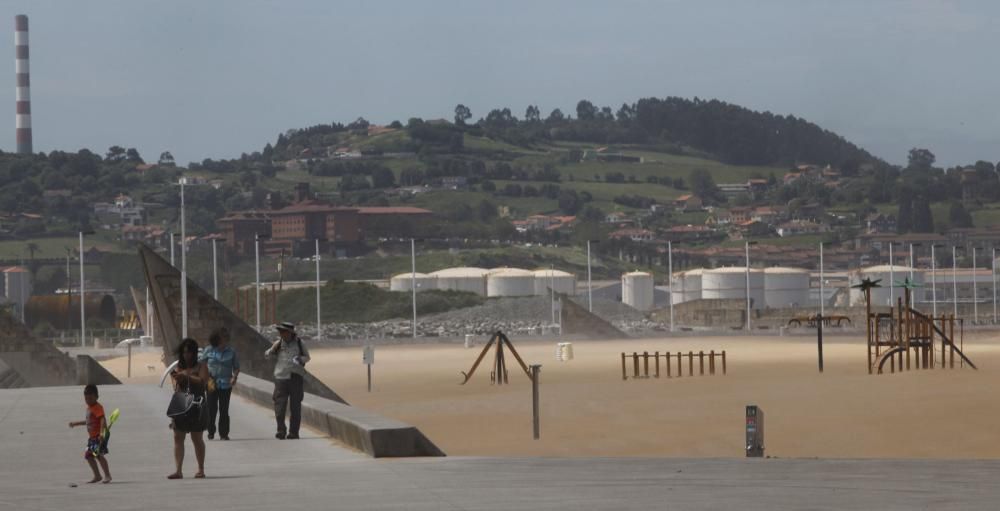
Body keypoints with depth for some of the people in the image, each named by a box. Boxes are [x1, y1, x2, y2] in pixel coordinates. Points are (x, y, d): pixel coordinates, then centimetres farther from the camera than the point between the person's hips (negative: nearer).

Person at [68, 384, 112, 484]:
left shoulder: (98, 408, -15)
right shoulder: (89, 408, 16)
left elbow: (103, 420, -28)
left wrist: (102, 433, -39)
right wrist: (76, 423, 37)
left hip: (99, 436, -10)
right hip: (92, 437, 10)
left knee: (99, 454, -19)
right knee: (88, 455, 12)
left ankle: (107, 475, -14)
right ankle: (97, 476, 20)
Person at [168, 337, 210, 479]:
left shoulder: (201, 367, 4)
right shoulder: (179, 368, 12)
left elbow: (202, 381, -12)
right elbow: (176, 388, 7)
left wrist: (186, 376, -17)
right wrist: (177, 379, -13)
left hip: (196, 405, -3)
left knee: (196, 438, 2)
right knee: (178, 437, -4)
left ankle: (201, 469, 13)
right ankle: (178, 470, -6)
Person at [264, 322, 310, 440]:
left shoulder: (299, 343, 4)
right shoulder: (278, 344, 6)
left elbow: (307, 357, 12)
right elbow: (267, 355, 9)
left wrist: (300, 359, -10)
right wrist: (273, 349, -11)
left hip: (296, 377, -1)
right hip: (281, 377, 1)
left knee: (295, 406, 3)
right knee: (279, 404, -6)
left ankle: (293, 431, 10)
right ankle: (281, 430, 0)